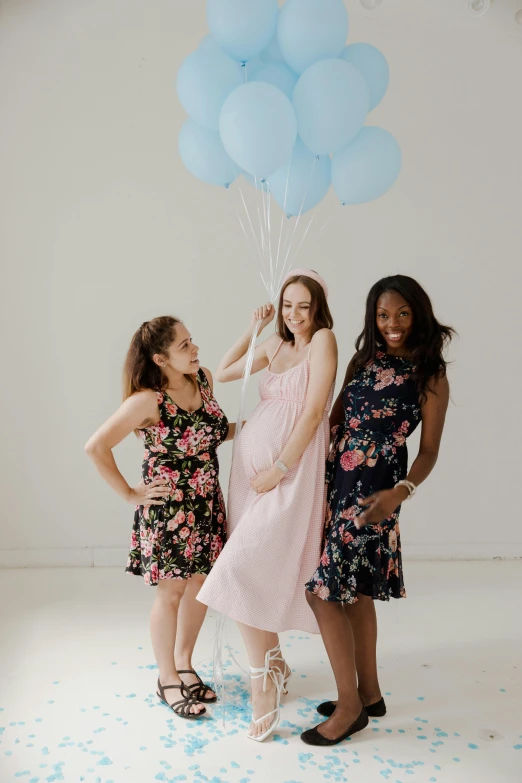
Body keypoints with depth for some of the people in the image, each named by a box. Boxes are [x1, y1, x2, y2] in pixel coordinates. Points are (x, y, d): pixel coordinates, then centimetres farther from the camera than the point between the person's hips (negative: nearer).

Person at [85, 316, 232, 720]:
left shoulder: (203, 379, -3)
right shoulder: (146, 401, -22)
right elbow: (96, 447, -20)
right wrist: (130, 493, -14)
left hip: (207, 505, 6)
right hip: (168, 510, -6)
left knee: (200, 586, 15)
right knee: (172, 593, 7)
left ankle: (184, 664, 37)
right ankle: (168, 680, 28)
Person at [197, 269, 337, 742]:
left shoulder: (323, 340, -6)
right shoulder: (275, 346, 14)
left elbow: (314, 411, -13)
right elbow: (222, 373, 19)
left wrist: (279, 468, -15)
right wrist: (254, 328, 14)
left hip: (291, 470, -7)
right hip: (250, 461, 7)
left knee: (241, 570, -16)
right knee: (258, 571, 11)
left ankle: (262, 682, 0)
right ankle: (276, 664, 30)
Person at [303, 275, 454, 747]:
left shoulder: (430, 377, -5)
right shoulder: (363, 360, 9)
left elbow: (428, 451, -5)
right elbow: (336, 416, 14)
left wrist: (401, 492, -21)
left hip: (373, 490, -6)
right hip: (338, 479, 6)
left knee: (324, 589, -5)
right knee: (355, 589, 14)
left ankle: (350, 705, 11)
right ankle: (368, 694, 31)